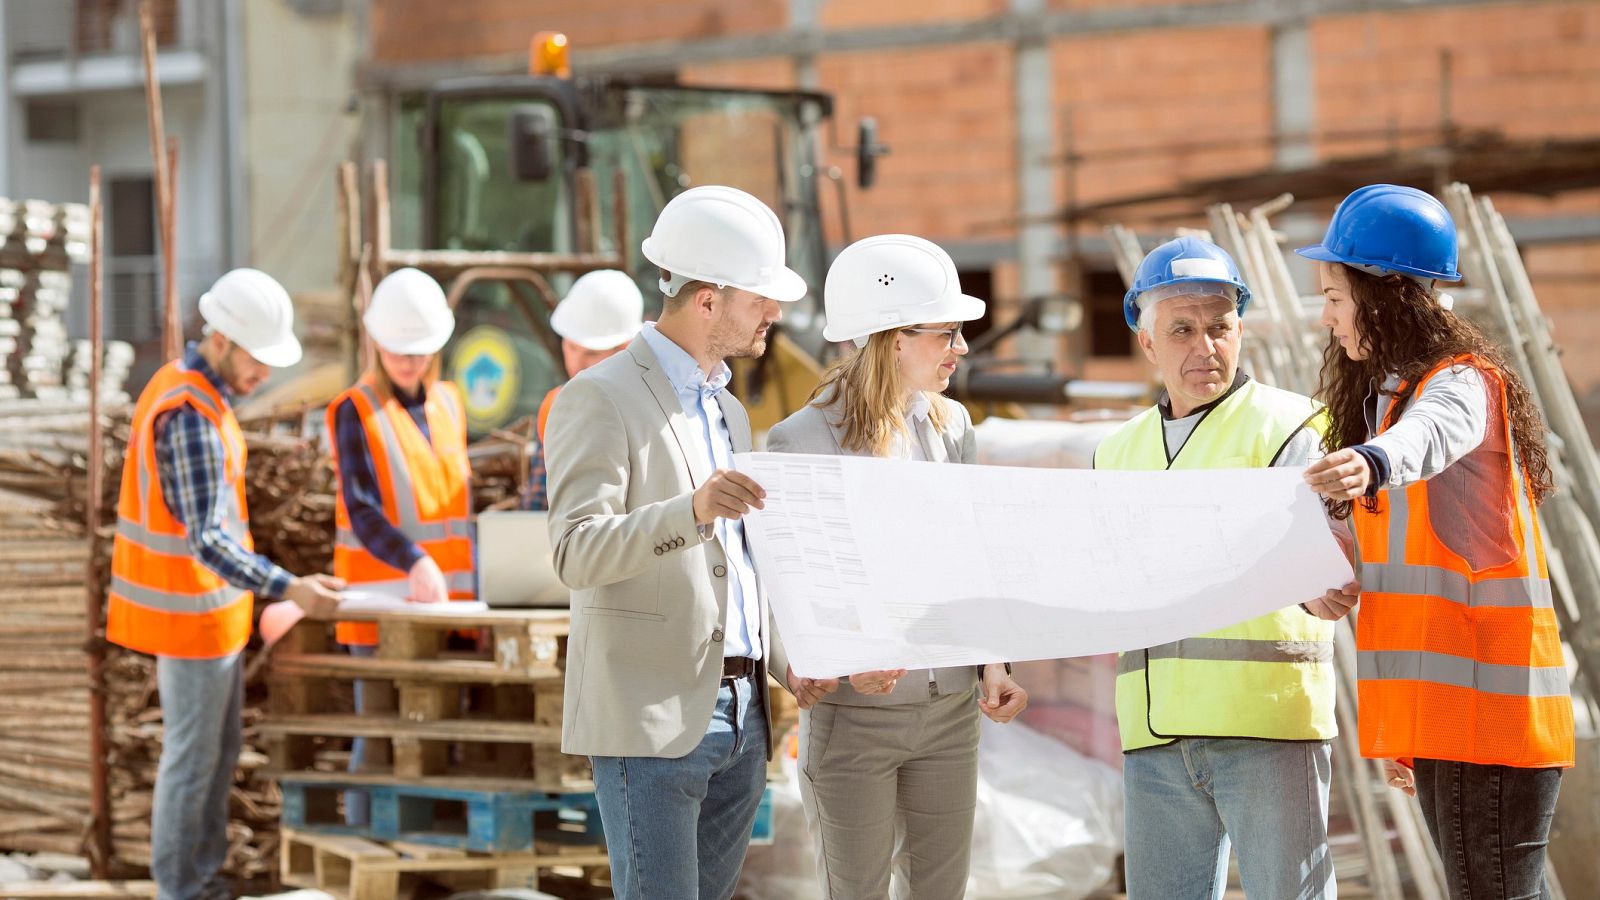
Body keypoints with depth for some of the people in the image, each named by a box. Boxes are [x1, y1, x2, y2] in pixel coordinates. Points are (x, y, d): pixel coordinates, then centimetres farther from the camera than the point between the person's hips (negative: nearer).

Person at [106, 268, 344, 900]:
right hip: (191, 611, -10)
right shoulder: (191, 417, -25)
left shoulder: (184, 383, 7)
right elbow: (208, 539, -31)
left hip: (211, 607, 10)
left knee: (221, 748, 17)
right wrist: (288, 589, -39)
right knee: (193, 754, 1)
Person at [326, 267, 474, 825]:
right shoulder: (355, 413, -8)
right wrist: (416, 564, -35)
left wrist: (467, 585, 18)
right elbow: (362, 512, -20)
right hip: (383, 600, -6)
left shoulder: (448, 404, 12)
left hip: (443, 598, 6)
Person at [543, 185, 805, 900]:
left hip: (742, 714, 8)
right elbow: (577, 554, -19)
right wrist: (691, 511, -35)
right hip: (651, 720, -8)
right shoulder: (601, 399, -7)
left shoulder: (728, 412, 21)